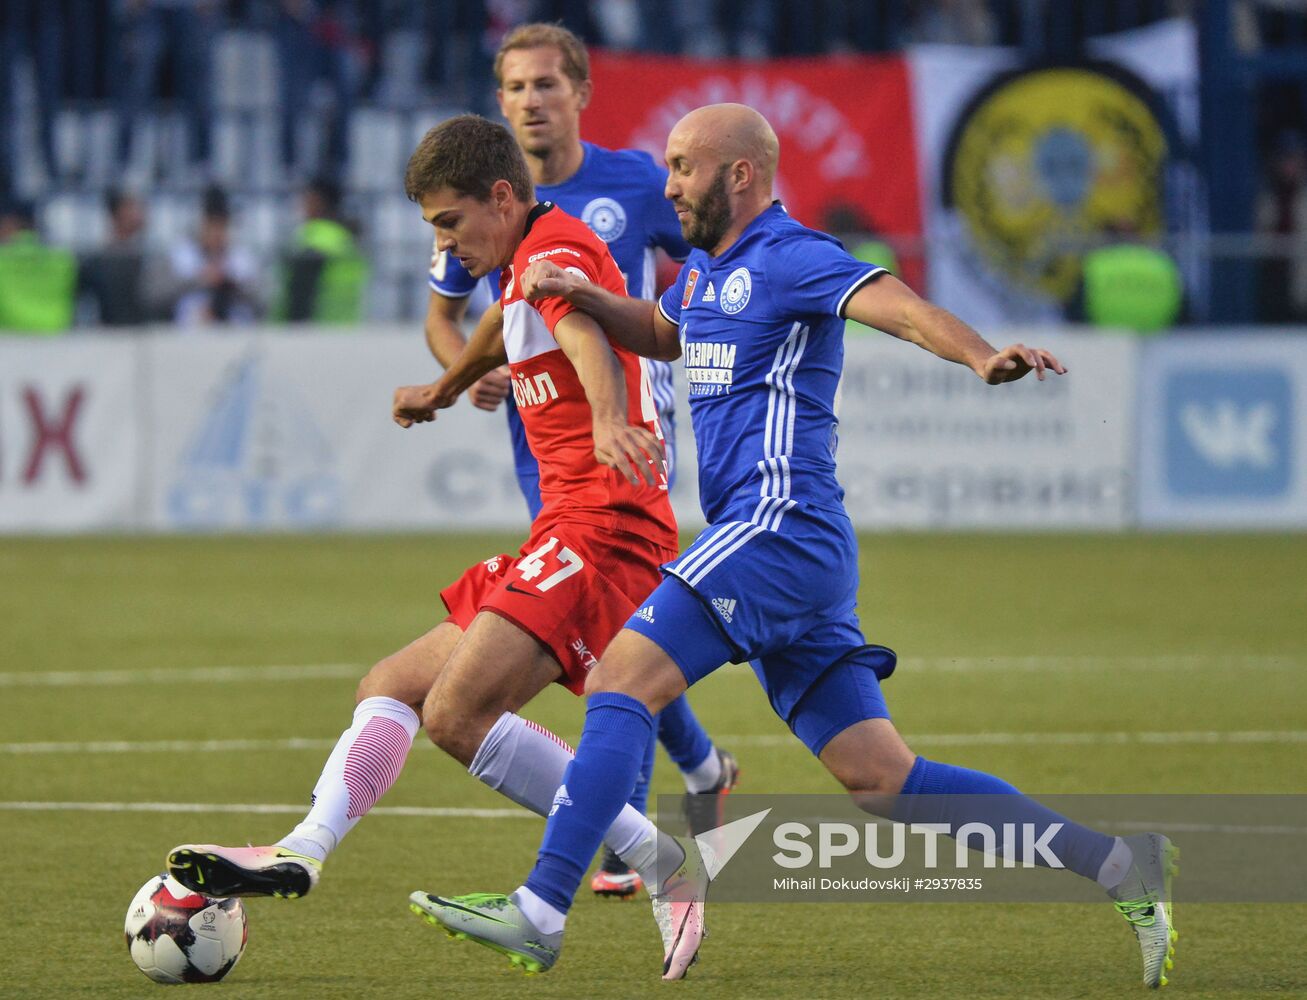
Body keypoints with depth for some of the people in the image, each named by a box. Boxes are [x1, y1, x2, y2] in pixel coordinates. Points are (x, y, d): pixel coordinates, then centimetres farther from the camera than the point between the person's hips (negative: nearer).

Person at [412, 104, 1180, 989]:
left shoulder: (790, 258, -7)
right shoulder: (706, 271, 21)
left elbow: (898, 305, -23)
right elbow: (660, 334, 42)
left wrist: (983, 358, -43)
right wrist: (583, 296, 22)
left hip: (781, 526, -10)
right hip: (788, 548, 10)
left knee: (625, 676, -14)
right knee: (882, 779, 4)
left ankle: (541, 909, -16)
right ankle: (1120, 865, 3)